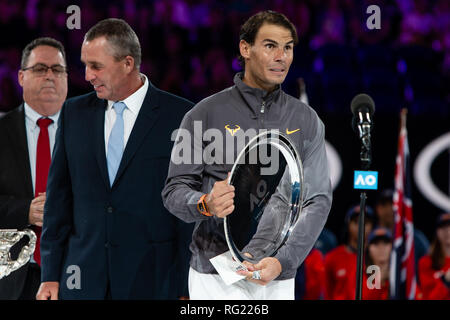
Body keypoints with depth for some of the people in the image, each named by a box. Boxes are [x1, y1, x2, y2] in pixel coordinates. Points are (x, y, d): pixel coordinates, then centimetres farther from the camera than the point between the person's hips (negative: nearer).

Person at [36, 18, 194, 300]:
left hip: (151, 281, -3)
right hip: (84, 281, 3)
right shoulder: (74, 112, 9)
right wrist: (51, 275, 6)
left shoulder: (180, 115, -3)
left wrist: (185, 286, -6)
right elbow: (59, 196, 11)